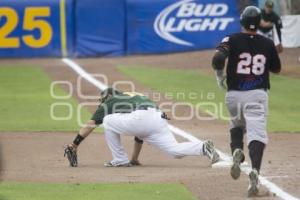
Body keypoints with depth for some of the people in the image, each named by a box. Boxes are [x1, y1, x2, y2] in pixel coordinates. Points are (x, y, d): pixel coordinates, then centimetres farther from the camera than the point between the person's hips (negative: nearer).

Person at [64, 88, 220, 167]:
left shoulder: (109, 102, 26)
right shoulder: (135, 97, 44)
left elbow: (90, 125, 21)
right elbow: (140, 135, 46)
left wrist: (73, 145, 24)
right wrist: (134, 159, 51)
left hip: (141, 119, -6)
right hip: (159, 121, 6)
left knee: (108, 121, 13)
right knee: (175, 150, 0)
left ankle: (120, 160, 10)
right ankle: (204, 148, -23)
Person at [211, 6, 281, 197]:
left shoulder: (232, 40, -3)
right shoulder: (267, 43, 3)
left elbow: (218, 58, -18)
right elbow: (276, 68, 16)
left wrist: (220, 76, -1)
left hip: (234, 94, 1)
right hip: (258, 95, -1)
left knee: (236, 125, 27)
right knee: (257, 133, -9)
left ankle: (237, 151, -1)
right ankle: (255, 172, -29)